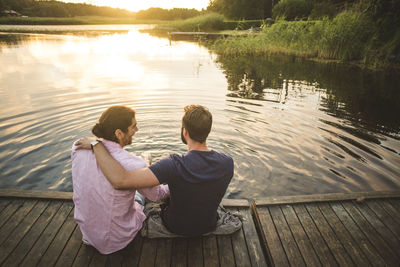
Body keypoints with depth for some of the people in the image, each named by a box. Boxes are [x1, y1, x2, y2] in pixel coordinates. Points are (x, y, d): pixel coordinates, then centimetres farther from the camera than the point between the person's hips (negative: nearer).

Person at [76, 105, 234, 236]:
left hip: (176, 226, -3)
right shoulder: (227, 163, -23)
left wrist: (96, 144, -32)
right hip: (209, 226, 3)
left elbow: (120, 180, -46)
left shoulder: (175, 165, -39)